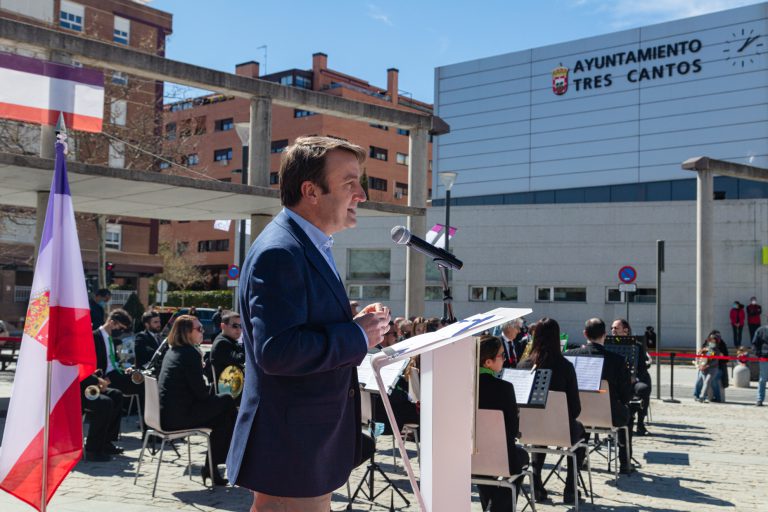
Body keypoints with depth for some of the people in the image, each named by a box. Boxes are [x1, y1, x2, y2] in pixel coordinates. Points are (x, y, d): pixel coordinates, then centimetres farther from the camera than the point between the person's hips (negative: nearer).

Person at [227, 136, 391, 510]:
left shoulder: (310, 247, 12)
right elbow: (275, 351, -29)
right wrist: (357, 337, -19)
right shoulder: (279, 251, -21)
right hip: (291, 449, -10)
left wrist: (354, 323, 2)